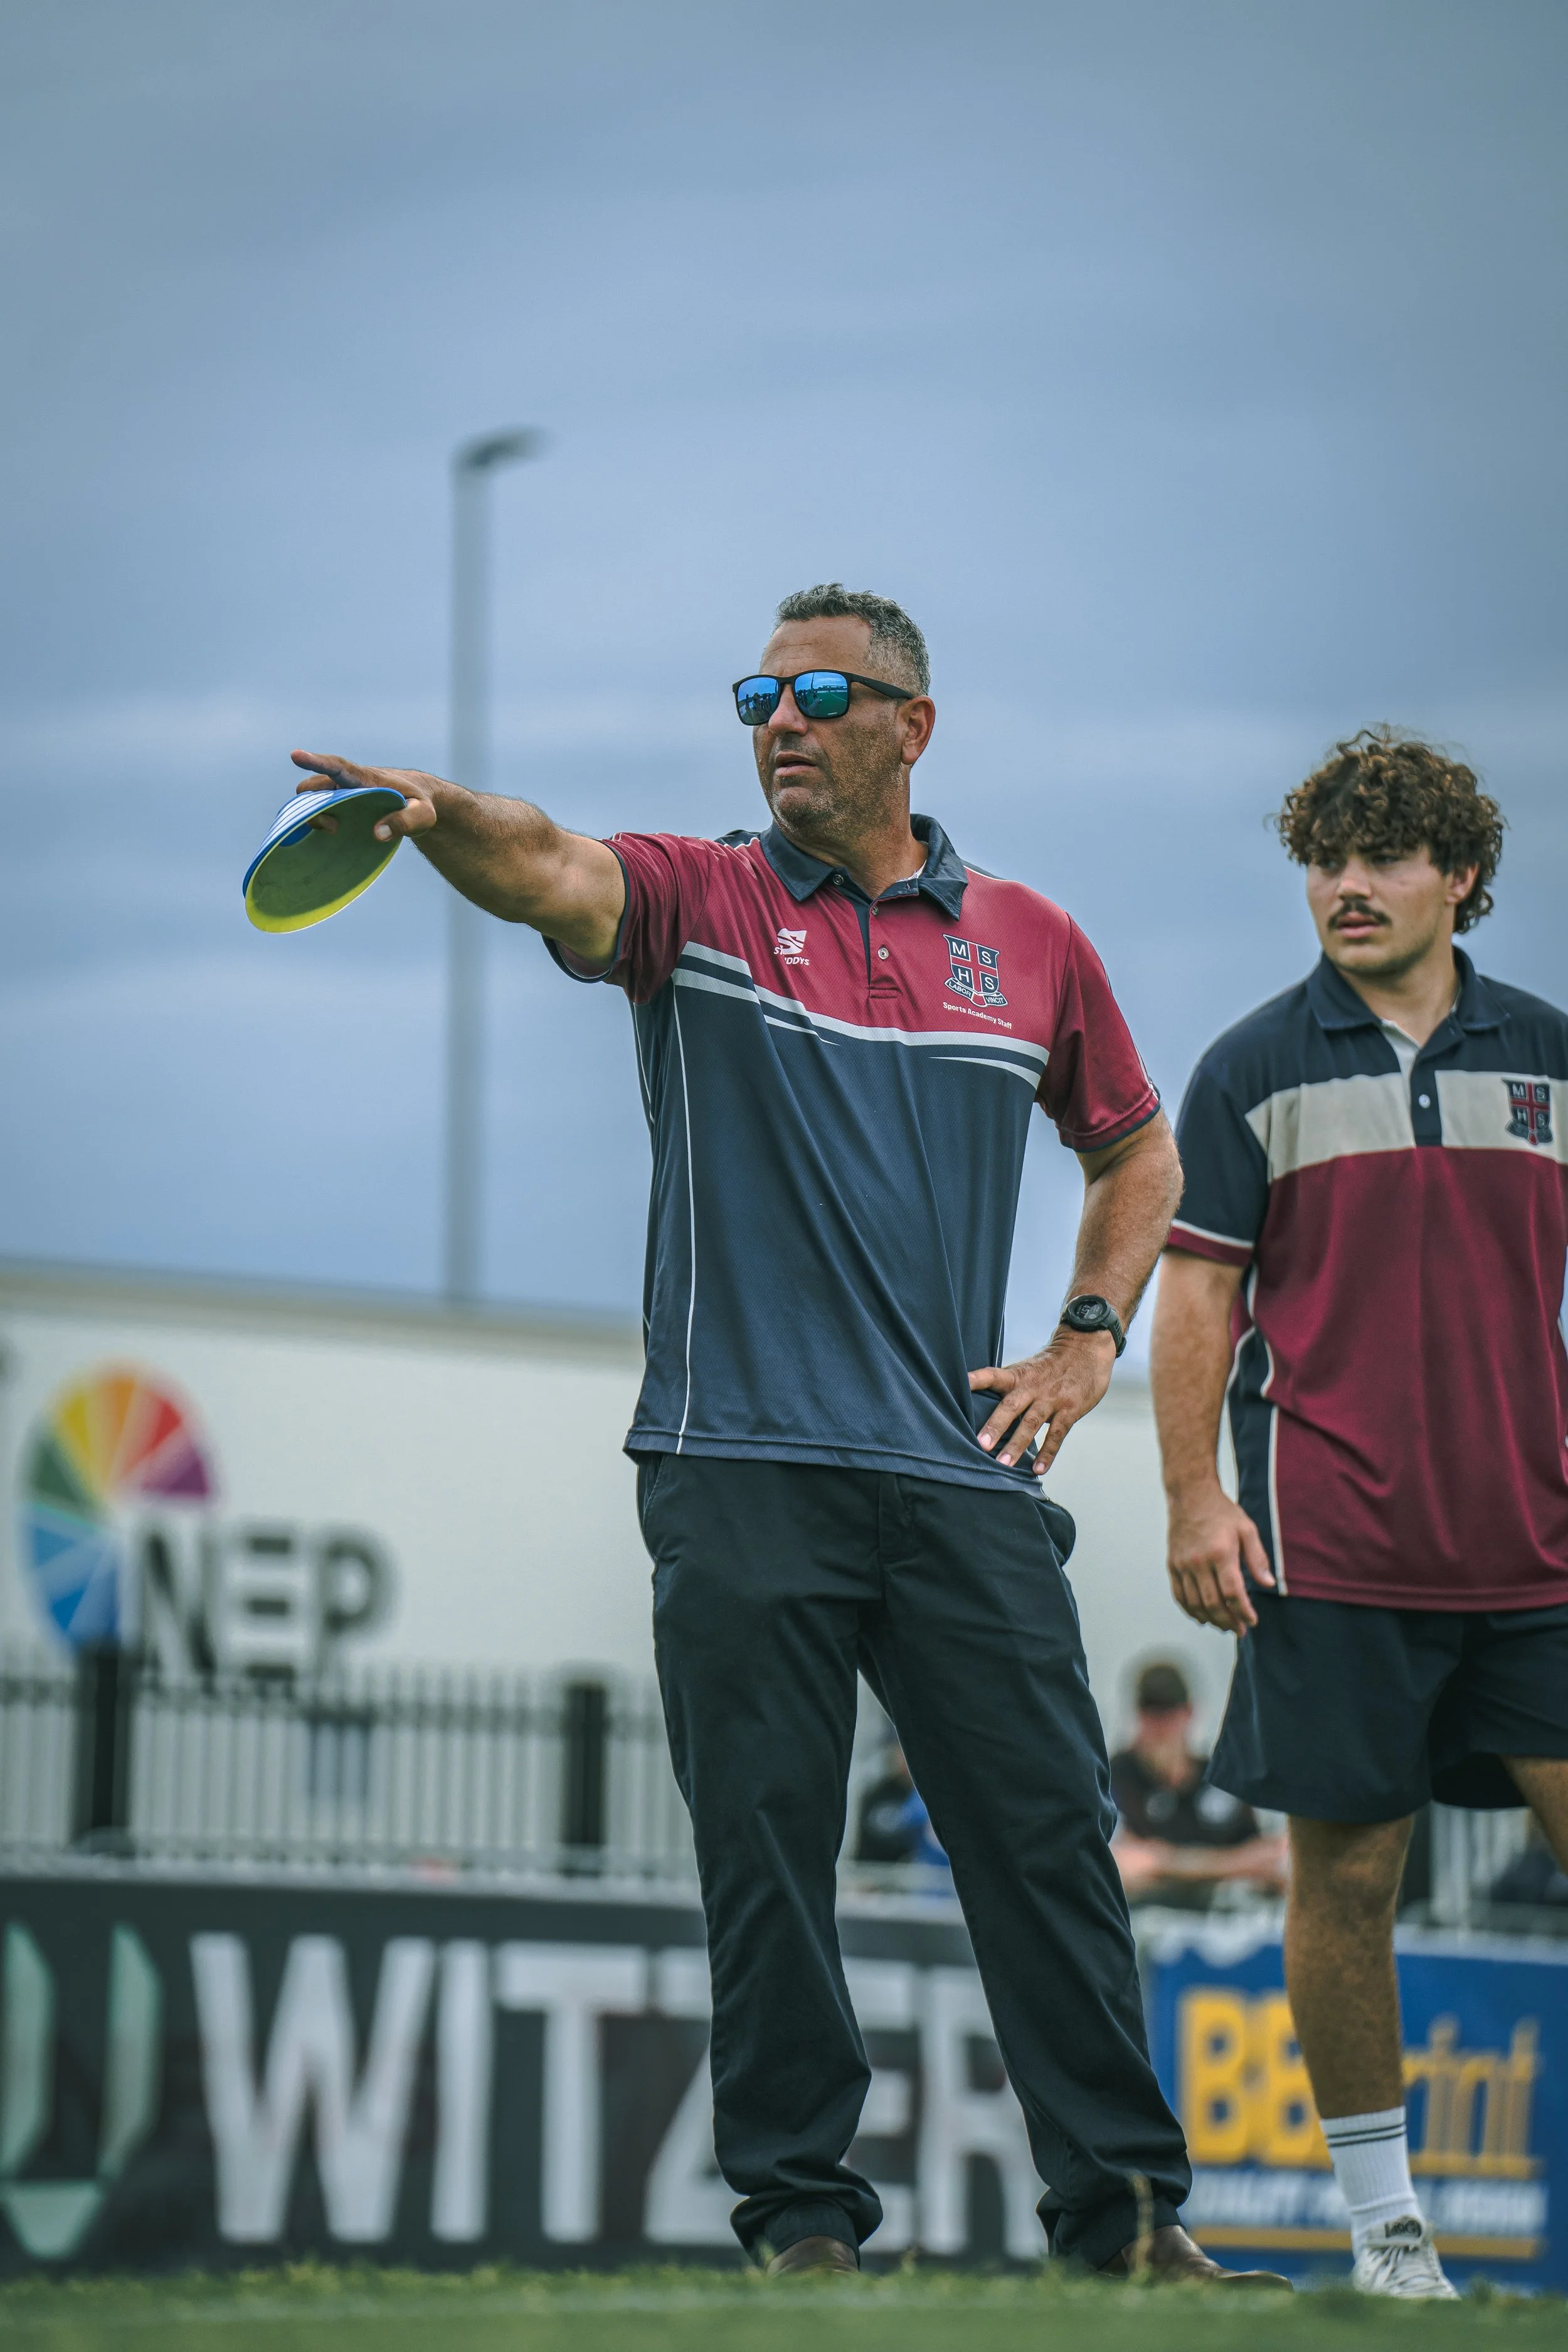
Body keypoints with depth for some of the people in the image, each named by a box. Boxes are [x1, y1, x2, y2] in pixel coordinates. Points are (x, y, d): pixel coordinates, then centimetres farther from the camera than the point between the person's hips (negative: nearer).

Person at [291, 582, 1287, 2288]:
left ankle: (1123, 2209, 9)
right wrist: (442, 815, -41)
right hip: (742, 1472, -2)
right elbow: (551, 877, -19)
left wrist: (1088, 1342, 12)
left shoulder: (1031, 944, 12)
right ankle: (799, 2211, 8)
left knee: (1047, 1832, 1)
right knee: (765, 1848, -1)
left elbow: (1135, 1147, 26)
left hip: (964, 1473, 2)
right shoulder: (698, 900, 4)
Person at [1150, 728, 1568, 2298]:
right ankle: (1382, 2213, 10)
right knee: (1348, 1871, 0)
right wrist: (1194, 1500, -5)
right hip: (1332, 1546, -2)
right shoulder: (1254, 1070, 4)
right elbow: (1198, 1295, 3)